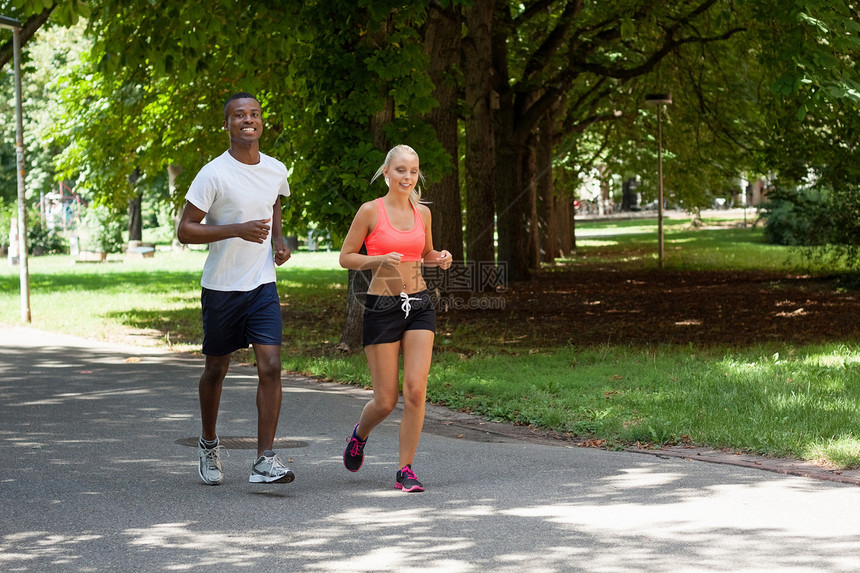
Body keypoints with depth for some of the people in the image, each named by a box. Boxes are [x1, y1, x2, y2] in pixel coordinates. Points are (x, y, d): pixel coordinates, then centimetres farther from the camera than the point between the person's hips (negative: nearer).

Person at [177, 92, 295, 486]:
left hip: (262, 286, 3)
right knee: (216, 371, 12)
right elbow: (185, 231, -14)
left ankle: (265, 461, -11)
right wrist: (237, 229, -25)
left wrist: (278, 240, 8)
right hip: (221, 287, -3)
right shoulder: (214, 174, -13)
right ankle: (209, 444, 36)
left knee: (270, 366, -12)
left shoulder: (276, 171, 4)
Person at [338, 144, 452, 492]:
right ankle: (360, 434, 34)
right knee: (386, 401, 0)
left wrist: (440, 258, 1)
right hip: (382, 307, -3)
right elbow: (345, 257, -2)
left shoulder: (422, 212, 7)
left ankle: (405, 470, -1)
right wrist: (381, 260, -18)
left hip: (419, 307, 3)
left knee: (416, 389, -11)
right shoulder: (370, 211, -6)